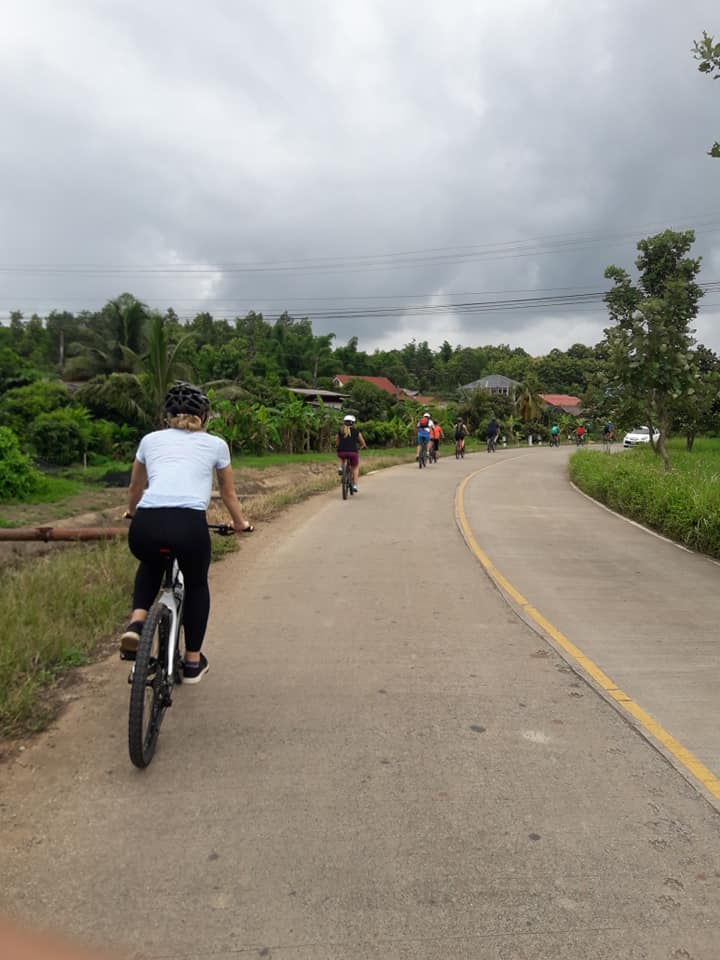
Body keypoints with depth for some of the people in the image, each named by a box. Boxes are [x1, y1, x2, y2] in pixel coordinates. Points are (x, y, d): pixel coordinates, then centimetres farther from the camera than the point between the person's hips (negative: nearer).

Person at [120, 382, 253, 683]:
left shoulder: (151, 439, 25)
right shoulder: (215, 444, 21)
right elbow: (228, 494, 34)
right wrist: (240, 524, 52)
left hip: (145, 525, 2)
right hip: (189, 524, -2)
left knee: (151, 565, 38)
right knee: (196, 585, 28)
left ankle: (136, 623, 16)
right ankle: (193, 662, 35)